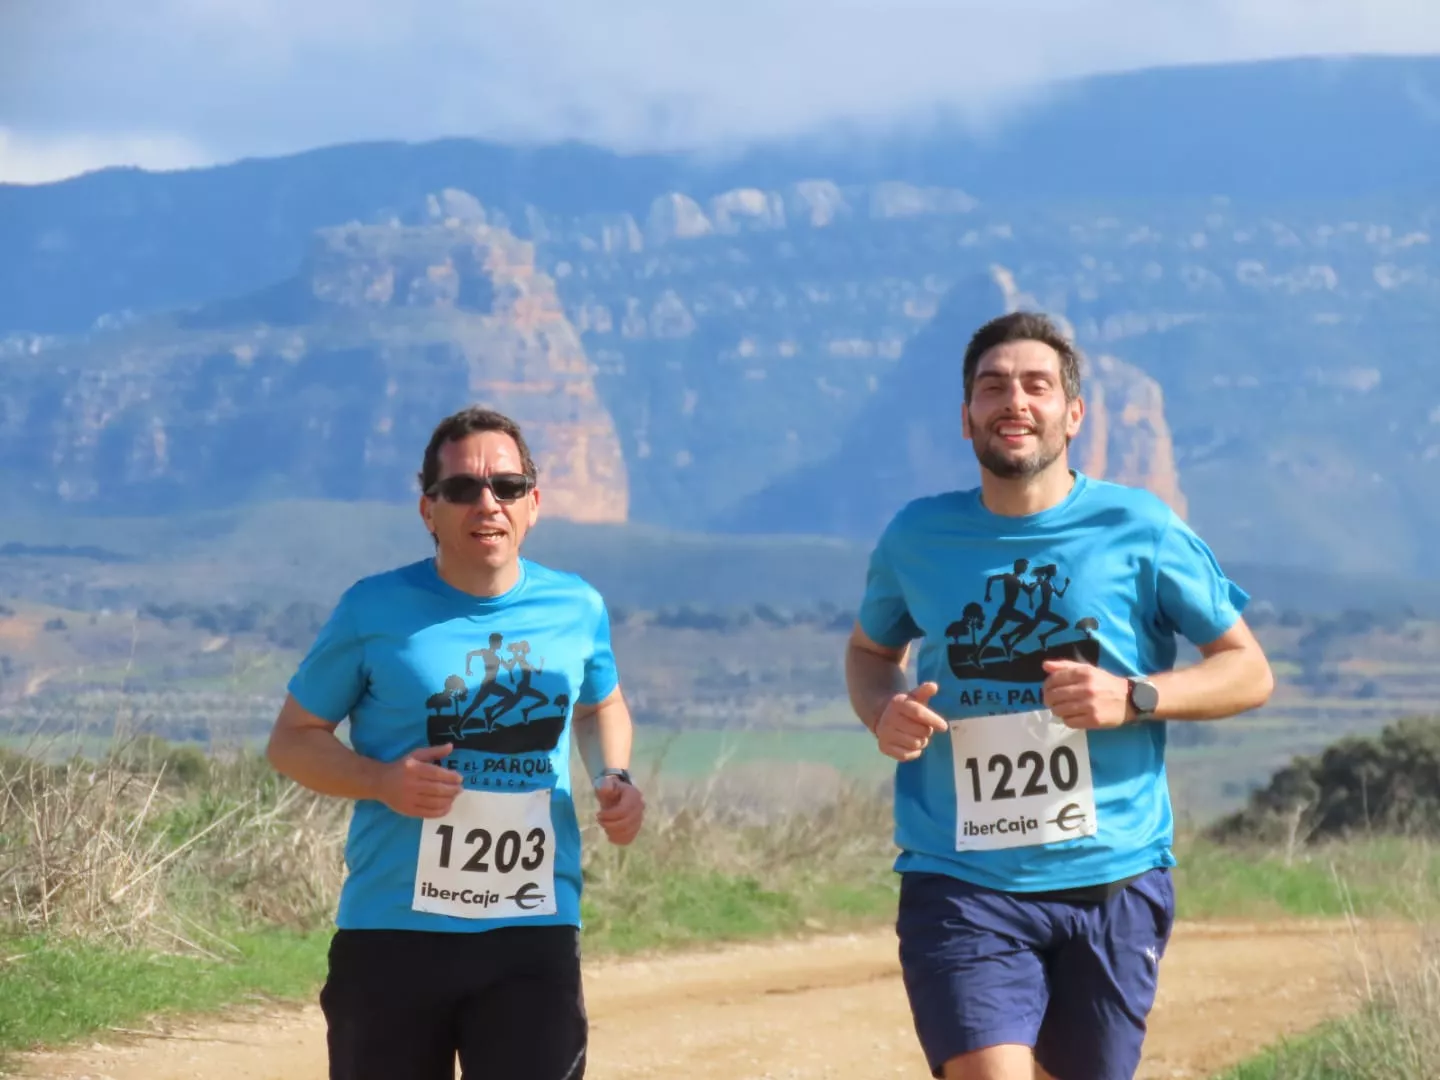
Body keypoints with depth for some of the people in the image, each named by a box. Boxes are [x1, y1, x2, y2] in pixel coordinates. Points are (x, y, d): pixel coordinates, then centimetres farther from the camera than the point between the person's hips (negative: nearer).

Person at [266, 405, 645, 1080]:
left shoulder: (577, 610, 5)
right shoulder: (375, 611, -4)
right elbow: (292, 739, 3)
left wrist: (613, 779, 4)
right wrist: (381, 781, -16)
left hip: (535, 934, 2)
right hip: (394, 934, -2)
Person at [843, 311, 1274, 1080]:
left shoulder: (1137, 531, -3)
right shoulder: (918, 537, 3)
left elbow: (1249, 672, 3)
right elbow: (869, 649, 22)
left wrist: (1133, 697, -15)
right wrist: (882, 711, -2)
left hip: (1113, 880, 0)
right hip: (960, 883, 0)